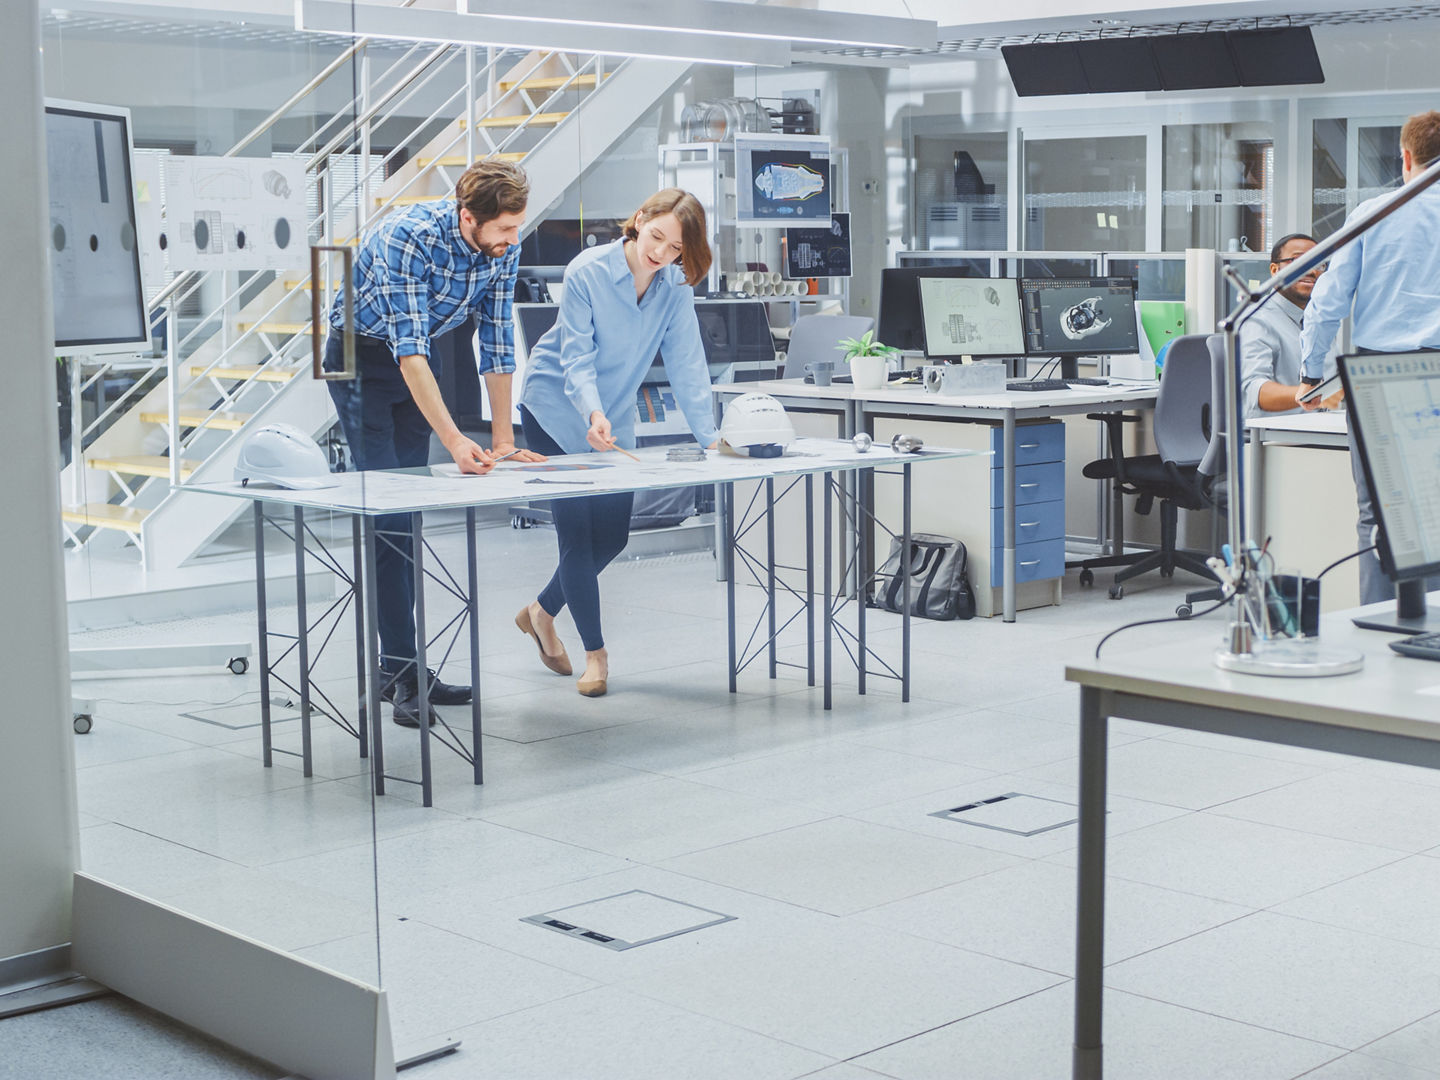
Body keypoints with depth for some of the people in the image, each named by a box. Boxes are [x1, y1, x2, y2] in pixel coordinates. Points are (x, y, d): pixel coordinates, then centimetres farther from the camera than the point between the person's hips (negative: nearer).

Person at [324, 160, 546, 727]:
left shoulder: (504, 245, -13)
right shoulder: (408, 238, -33)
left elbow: (496, 340, -4)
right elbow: (408, 352, -36)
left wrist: (502, 439, -6)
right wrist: (454, 441, -43)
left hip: (425, 355, 6)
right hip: (363, 356, -6)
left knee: (410, 514, 5)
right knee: (388, 512, -14)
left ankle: (395, 665, 10)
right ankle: (403, 669, -14)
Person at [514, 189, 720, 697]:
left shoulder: (675, 287, -10)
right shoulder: (586, 273, -23)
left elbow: (686, 365, -12)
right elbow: (577, 360, -28)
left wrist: (710, 436, -21)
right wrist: (593, 414, -45)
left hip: (615, 418, 6)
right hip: (557, 408, -5)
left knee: (612, 535, 9)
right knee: (577, 530, -8)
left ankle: (542, 611, 31)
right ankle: (595, 652, 3)